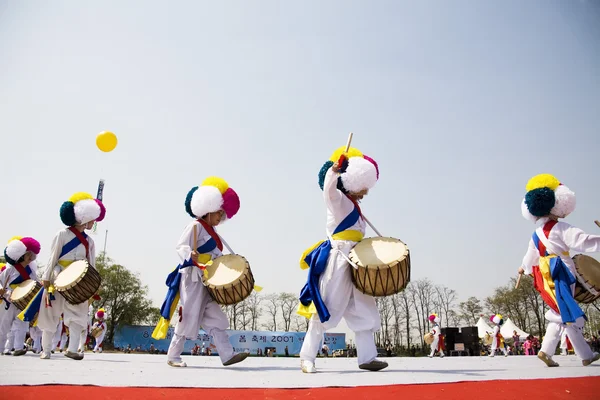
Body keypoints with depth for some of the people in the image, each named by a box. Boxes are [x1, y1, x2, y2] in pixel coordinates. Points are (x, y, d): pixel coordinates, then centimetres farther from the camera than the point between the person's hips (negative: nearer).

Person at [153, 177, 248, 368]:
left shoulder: (211, 231, 19)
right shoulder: (196, 225, -8)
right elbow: (181, 247, -17)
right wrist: (190, 255, -37)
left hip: (208, 280, 9)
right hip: (193, 277, -9)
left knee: (214, 317, 4)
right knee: (188, 317, -3)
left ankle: (227, 355, 4)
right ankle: (173, 356, 11)